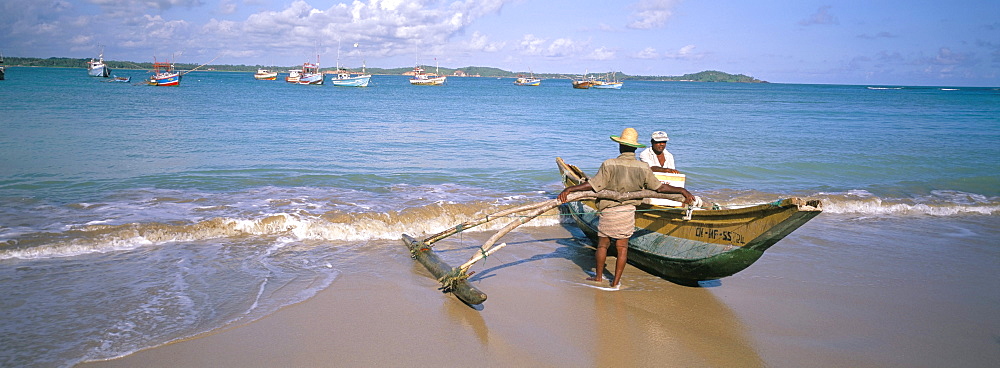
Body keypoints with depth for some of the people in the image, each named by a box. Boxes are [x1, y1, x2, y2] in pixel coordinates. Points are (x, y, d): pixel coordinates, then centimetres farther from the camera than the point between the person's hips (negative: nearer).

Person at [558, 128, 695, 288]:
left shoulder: (609, 165, -14)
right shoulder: (643, 168, -5)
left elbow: (593, 185, -16)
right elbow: (659, 187, 2)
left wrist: (570, 189, -11)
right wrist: (682, 191, 14)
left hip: (608, 211, -2)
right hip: (628, 212, 2)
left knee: (603, 244, 13)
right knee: (622, 247, 9)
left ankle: (599, 276, 24)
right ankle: (616, 281, 13)